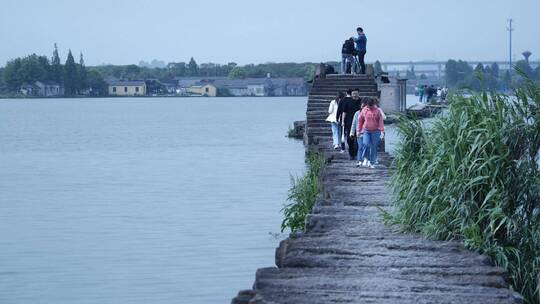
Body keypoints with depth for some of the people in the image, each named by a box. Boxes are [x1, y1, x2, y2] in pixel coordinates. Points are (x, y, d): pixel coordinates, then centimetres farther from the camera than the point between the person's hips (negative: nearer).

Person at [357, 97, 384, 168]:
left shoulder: (377, 111, 0)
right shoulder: (364, 110, 3)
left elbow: (381, 121, -1)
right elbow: (360, 121, 10)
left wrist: (382, 131, -8)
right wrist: (358, 130, 10)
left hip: (375, 131, -1)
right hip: (366, 131, 1)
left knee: (373, 147, 1)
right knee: (365, 144, -19)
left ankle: (371, 162, 10)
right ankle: (365, 159, -1)